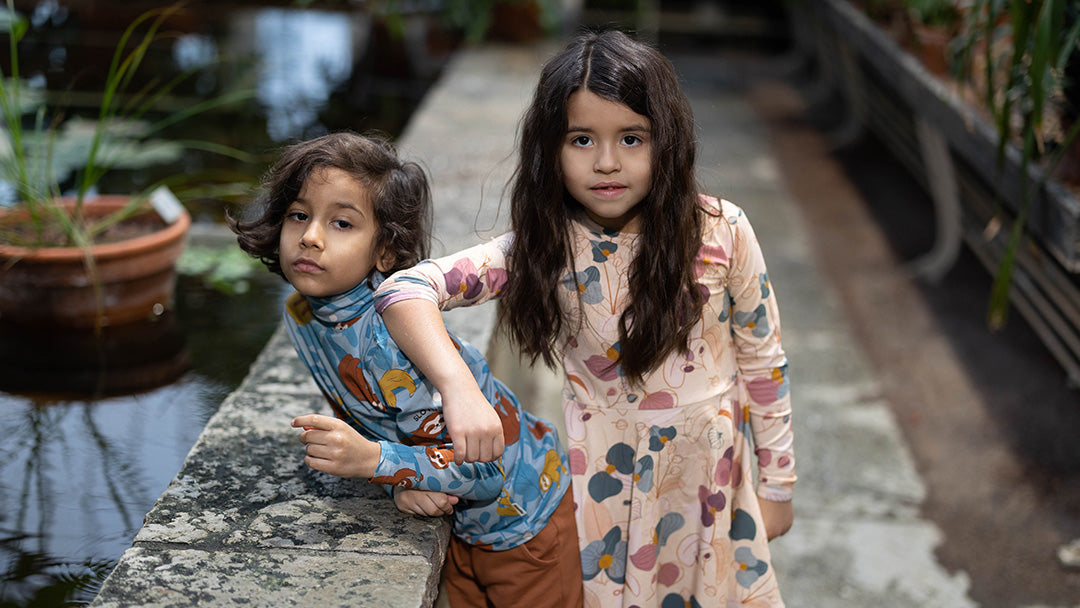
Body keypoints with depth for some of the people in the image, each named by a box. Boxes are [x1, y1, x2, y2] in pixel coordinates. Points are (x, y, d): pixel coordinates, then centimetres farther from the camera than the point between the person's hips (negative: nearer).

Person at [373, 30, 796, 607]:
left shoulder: (720, 231, -15)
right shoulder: (544, 246, -16)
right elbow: (405, 288, -26)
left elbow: (762, 359, -3)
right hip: (607, 475, 0)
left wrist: (776, 483, 3)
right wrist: (459, 387, -43)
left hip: (711, 472, 1)